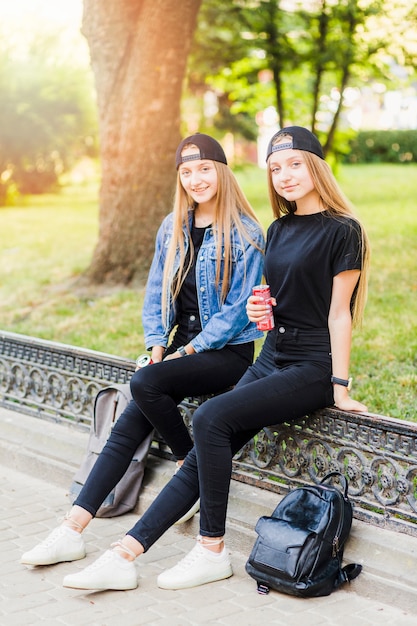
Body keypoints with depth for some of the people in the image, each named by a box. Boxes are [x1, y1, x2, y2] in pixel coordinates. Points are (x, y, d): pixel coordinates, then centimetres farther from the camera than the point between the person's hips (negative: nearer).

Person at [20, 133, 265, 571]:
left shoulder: (246, 234, -8)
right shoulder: (173, 228, 11)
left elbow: (239, 308, -11)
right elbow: (156, 293, 15)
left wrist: (189, 351, -13)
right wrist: (158, 345, 0)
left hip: (228, 351, -5)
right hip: (184, 345, 6)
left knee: (145, 383, -30)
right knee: (128, 428, -12)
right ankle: (72, 530, -15)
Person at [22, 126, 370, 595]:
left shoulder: (341, 231, -7)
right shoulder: (278, 230, 15)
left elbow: (338, 313, -10)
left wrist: (340, 388, -13)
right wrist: (260, 311, -2)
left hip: (312, 368, -7)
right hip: (271, 358, 7)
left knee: (211, 419, -25)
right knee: (202, 455, -6)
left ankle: (212, 551, -13)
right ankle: (125, 556, -8)